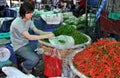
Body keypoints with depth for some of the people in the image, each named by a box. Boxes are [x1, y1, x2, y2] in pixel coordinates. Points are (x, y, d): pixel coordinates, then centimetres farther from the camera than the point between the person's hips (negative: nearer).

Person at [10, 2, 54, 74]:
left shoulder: (29, 20, -2)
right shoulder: (17, 23, -28)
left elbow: (36, 30, 2)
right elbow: (29, 37, -32)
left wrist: (47, 33, -17)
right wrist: (46, 36, -34)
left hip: (27, 44, 8)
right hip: (19, 47, -8)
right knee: (35, 59, -24)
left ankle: (29, 66, 19)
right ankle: (25, 66, 8)